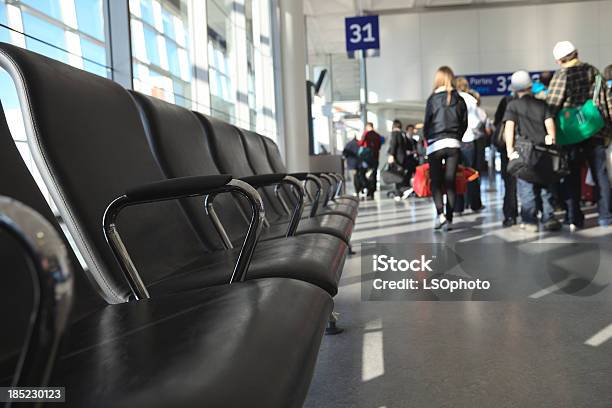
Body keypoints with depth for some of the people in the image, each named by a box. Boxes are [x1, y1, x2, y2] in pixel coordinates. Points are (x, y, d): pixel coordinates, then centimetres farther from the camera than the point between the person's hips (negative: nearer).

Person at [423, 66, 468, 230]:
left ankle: (440, 214, -14)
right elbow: (464, 123, 8)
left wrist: (427, 138, 12)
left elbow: (427, 123, -3)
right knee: (450, 182, 6)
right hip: (454, 144, 3)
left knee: (436, 182, 3)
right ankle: (449, 219, 6)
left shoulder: (433, 98, -3)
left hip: (436, 144, -3)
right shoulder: (459, 99, 7)